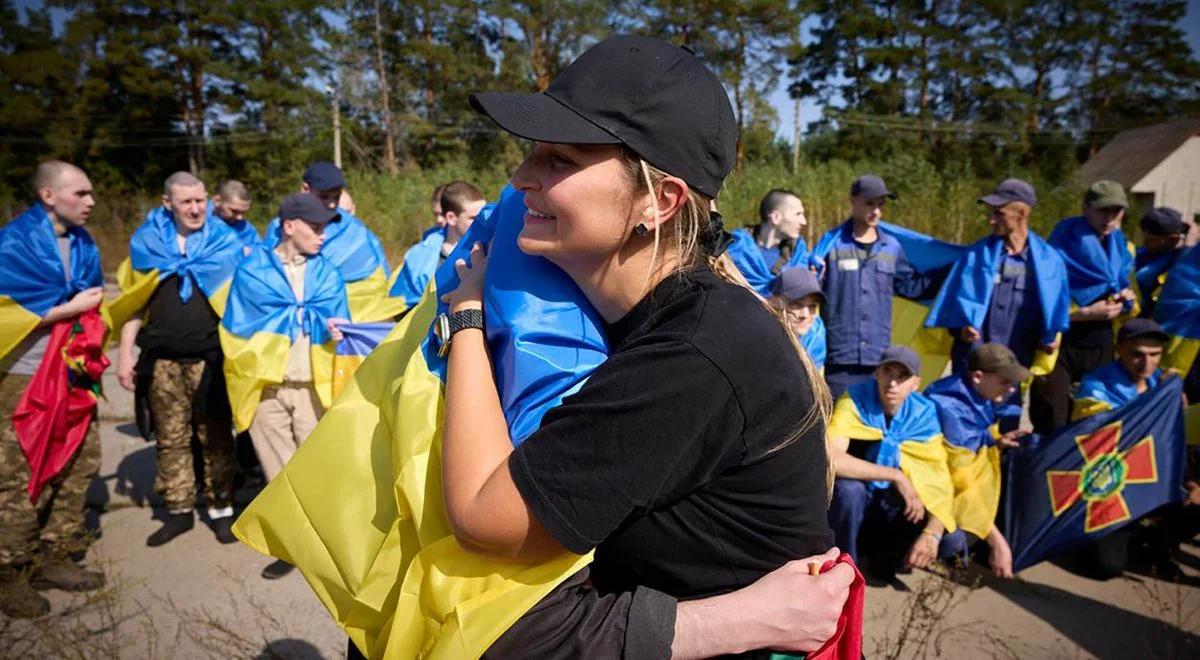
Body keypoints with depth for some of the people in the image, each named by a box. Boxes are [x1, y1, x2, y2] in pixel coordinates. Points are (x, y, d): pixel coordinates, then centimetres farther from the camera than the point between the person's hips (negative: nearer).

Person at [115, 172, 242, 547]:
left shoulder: (224, 242, 2)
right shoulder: (146, 241, 6)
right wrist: (125, 354, 4)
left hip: (210, 357, -2)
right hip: (162, 359, 2)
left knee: (215, 436, 5)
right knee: (171, 438, 9)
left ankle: (221, 509, 15)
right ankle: (179, 510, 21)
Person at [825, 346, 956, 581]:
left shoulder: (923, 413, -11)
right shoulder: (855, 400, -21)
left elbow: (941, 480, -13)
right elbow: (831, 459, -35)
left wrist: (932, 533, -29)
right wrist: (895, 476, -32)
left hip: (892, 508, 3)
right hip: (852, 500, -3)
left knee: (950, 540, -20)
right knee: (850, 489, -37)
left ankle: (883, 557, 10)